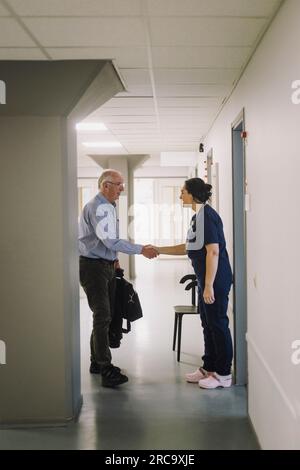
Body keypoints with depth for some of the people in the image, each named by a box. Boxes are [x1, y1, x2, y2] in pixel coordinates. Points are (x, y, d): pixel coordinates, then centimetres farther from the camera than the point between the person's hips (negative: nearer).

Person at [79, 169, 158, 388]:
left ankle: (97, 362, 27)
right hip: (93, 267, -10)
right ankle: (106, 371, -8)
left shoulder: (108, 207, 14)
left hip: (107, 265, 10)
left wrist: (114, 257, 14)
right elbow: (110, 240, -26)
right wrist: (141, 250, -24)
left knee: (105, 316, 15)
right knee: (102, 316, -11)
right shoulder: (98, 208, -18)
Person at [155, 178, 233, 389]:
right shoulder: (198, 216, 15)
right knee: (208, 324, 16)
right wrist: (158, 249, 21)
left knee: (218, 324, -1)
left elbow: (213, 251, -22)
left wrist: (209, 286, -24)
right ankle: (209, 367, 28)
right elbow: (188, 248, 22)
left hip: (215, 280, -10)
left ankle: (223, 374, 9)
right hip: (205, 279, 10)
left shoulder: (207, 215, -16)